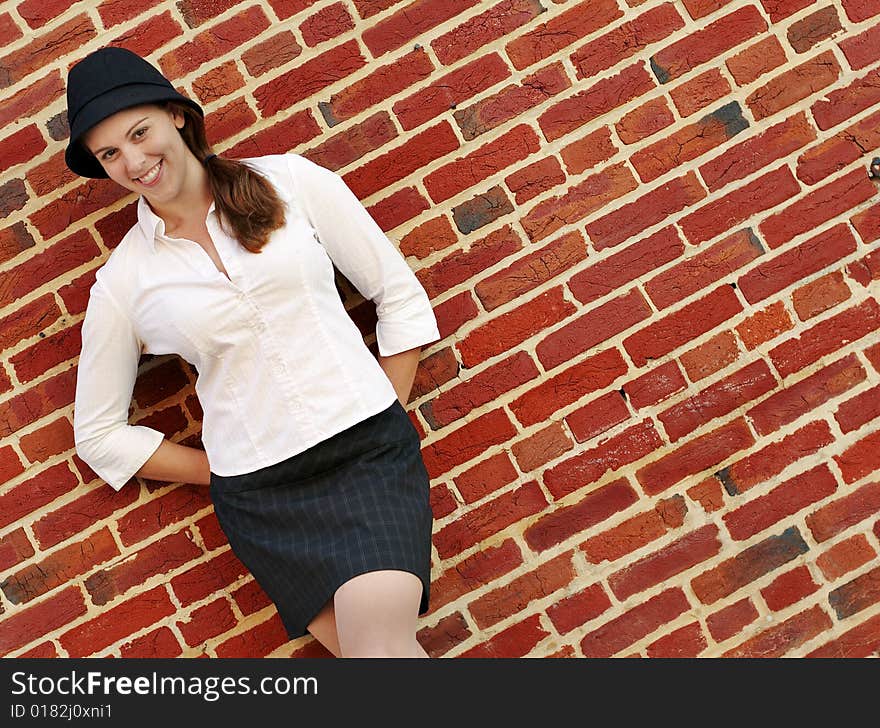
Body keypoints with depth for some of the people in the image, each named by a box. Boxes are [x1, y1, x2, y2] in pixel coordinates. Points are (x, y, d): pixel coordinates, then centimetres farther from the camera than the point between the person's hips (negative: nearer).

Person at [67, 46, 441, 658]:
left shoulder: (289, 181, 3)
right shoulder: (121, 281, 5)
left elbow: (400, 295, 8)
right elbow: (98, 433, 12)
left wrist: (387, 415, 2)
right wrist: (225, 471, 5)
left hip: (371, 446, -1)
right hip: (260, 494, 1)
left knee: (380, 645, -21)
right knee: (377, 651, -9)